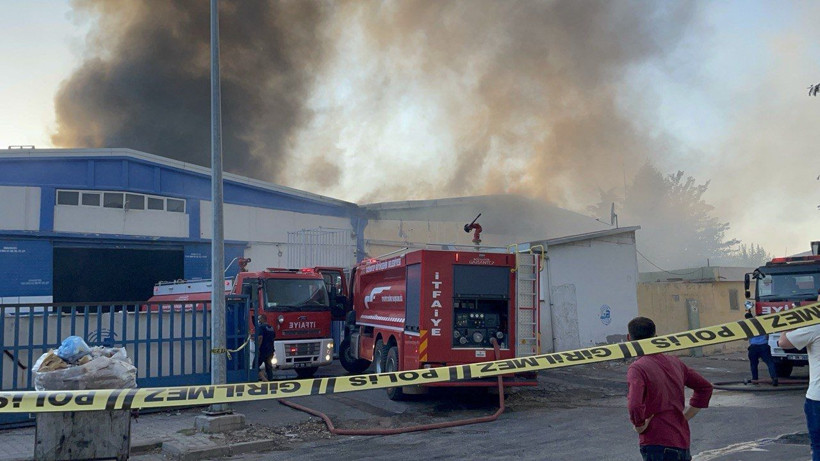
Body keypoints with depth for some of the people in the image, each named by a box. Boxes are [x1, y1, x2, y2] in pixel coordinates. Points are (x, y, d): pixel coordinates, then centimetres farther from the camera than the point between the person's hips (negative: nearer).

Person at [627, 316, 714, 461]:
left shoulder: (637, 369, -14)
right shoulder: (674, 362, 9)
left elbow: (634, 406, -30)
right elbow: (705, 387, 19)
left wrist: (640, 426, -11)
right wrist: (685, 417, 15)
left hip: (656, 445, -7)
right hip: (683, 443, 7)